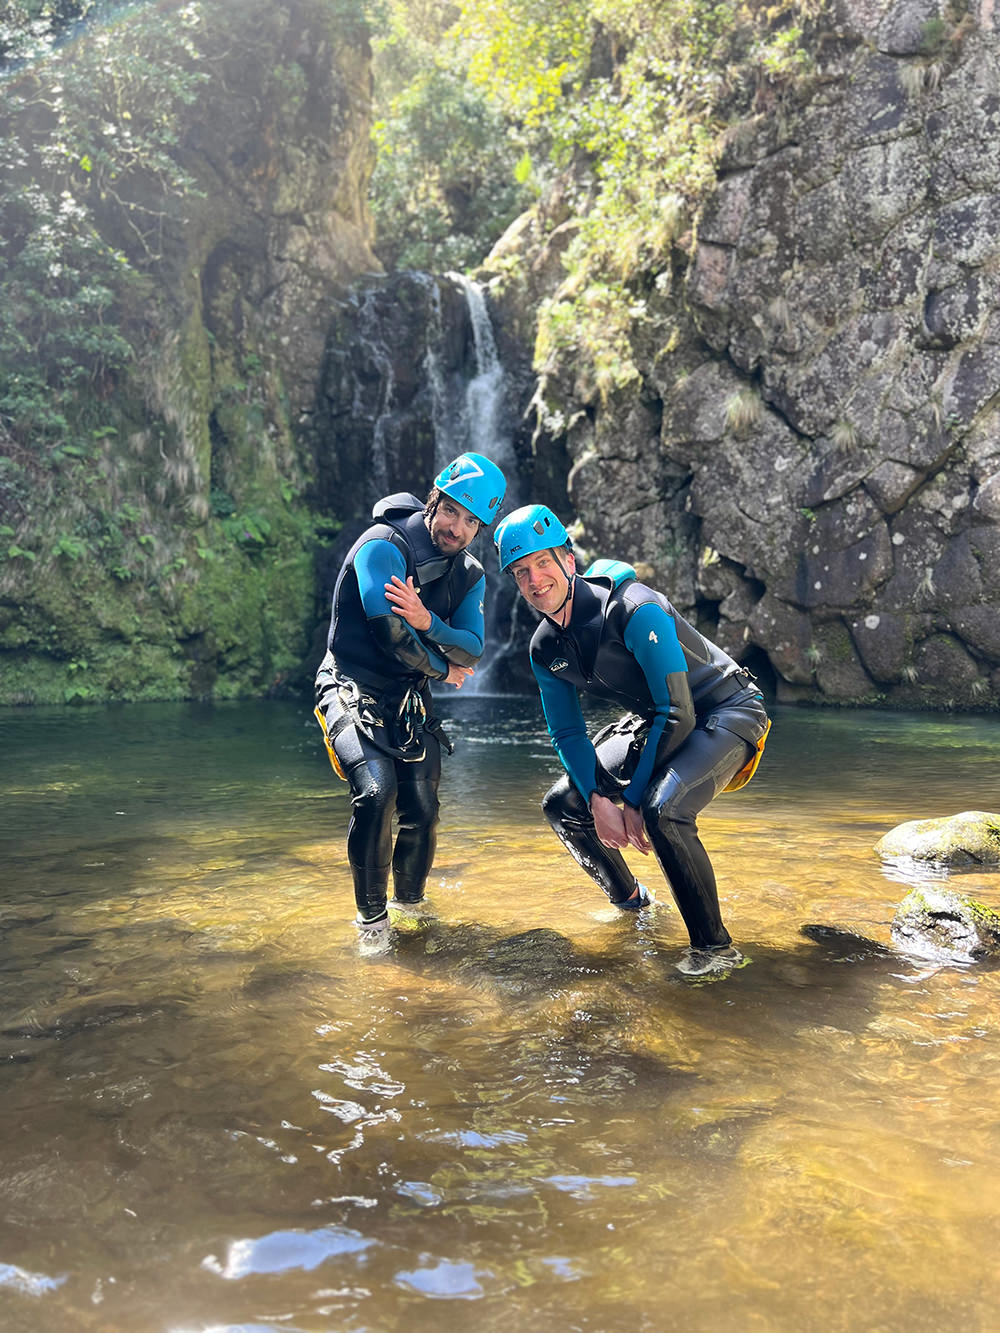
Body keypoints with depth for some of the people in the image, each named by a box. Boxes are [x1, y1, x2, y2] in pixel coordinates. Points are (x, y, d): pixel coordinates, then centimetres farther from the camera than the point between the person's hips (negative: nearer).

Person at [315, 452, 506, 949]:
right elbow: (390, 633, -23)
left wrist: (427, 622, -26)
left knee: (423, 811, -4)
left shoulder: (469, 576, 6)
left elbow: (472, 652, -5)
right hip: (353, 686, -5)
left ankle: (410, 903, 26)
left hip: (409, 697, 6)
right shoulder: (384, 545, -15)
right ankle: (371, 915, -6)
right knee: (377, 790, -27)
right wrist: (443, 668, -7)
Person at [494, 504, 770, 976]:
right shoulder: (545, 648, -5)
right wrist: (598, 798, -17)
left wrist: (632, 799, -24)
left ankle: (714, 946, -14)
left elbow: (678, 714, -28)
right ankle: (629, 899, 26)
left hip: (725, 711, -8)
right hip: (654, 720, 8)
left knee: (662, 810, -34)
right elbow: (567, 732, 1)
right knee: (562, 805, 1)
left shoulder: (635, 610, -29)